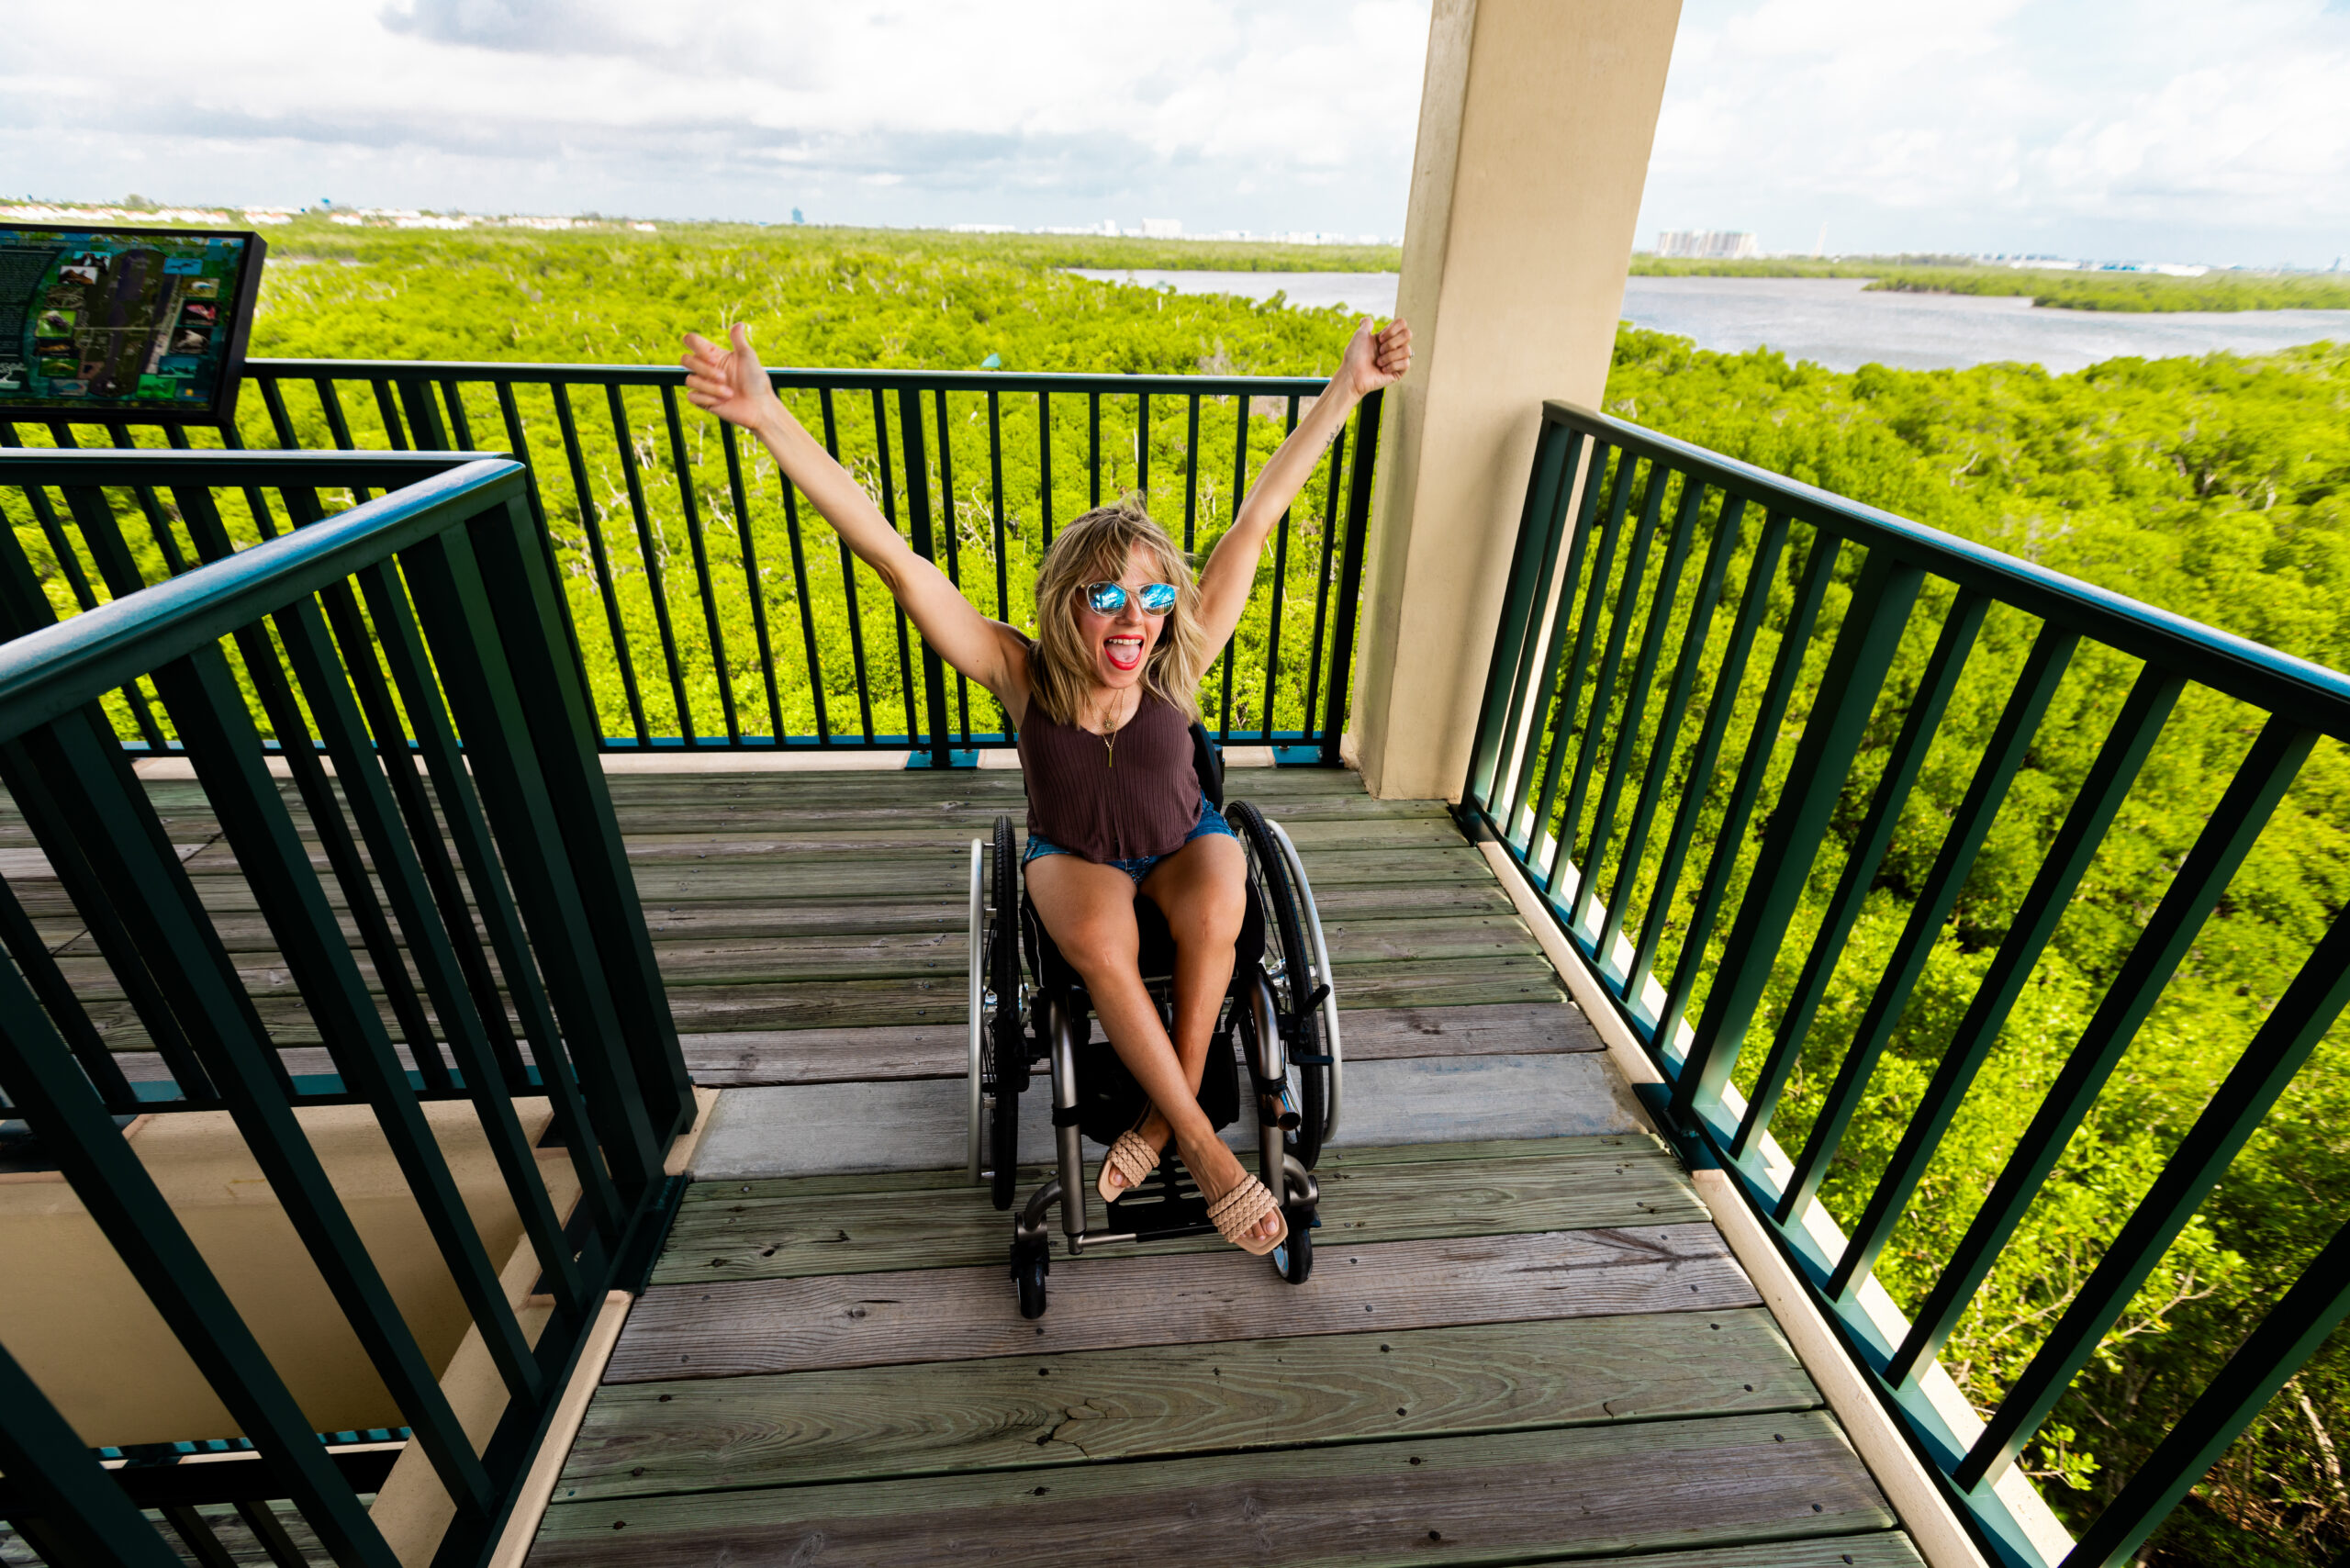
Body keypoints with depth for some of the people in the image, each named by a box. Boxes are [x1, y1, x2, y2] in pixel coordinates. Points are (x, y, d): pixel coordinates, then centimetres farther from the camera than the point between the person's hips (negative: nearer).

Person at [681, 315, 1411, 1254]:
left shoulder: (1181, 662, -25)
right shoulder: (1024, 675, -26)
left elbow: (1259, 516, -26)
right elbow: (893, 558, -34)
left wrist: (1348, 387, -26)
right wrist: (768, 418, -41)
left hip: (1183, 840, 1)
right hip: (1074, 854, 0)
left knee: (1216, 914, -33)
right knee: (1100, 944, -33)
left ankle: (1167, 1117, -11)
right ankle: (1204, 1149, -17)